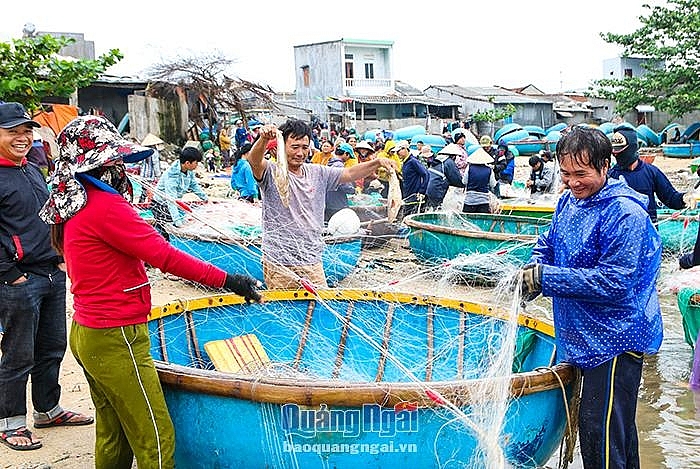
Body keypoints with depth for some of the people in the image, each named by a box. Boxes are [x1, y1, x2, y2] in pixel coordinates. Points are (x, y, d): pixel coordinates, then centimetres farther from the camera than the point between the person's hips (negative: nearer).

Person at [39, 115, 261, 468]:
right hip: (115, 339, -10)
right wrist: (226, 280, -20)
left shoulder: (74, 202, 9)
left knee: (112, 438, 21)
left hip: (86, 333, 10)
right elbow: (163, 255, -22)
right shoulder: (105, 205, -19)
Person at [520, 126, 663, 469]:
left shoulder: (624, 213, -19)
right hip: (583, 335, 8)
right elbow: (547, 245, 15)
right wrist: (532, 270, -9)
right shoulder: (568, 201, 7)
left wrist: (545, 278, -25)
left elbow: (615, 282, -24)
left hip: (615, 339, -8)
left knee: (599, 431, -7)